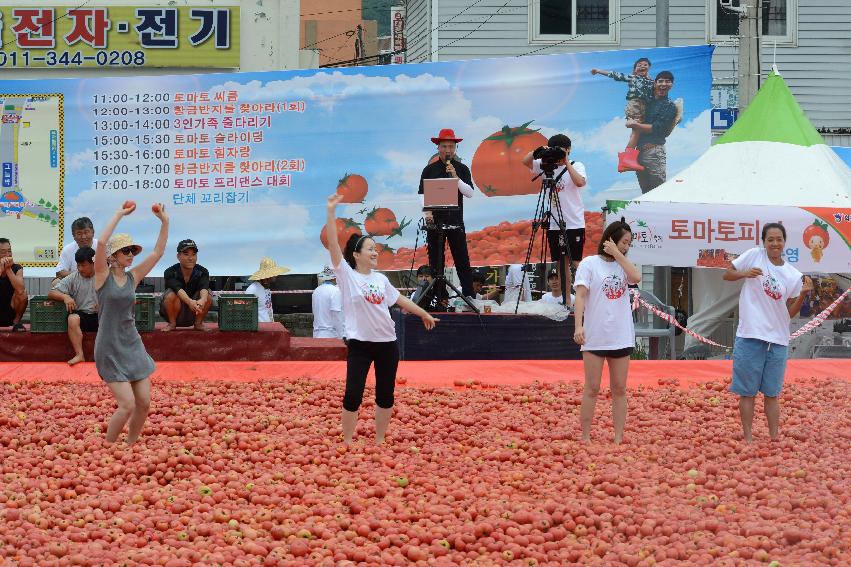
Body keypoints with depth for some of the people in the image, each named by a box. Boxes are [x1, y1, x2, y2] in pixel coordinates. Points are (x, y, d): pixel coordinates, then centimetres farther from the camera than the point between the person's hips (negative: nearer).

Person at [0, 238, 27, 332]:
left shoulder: (17, 268, -7)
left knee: (23, 293, -25)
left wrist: (8, 269, -25)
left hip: (10, 312, 1)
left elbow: (20, 290, -27)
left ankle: (16, 322, -5)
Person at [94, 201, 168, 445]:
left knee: (144, 403, 3)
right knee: (127, 404, -12)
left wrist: (165, 222, -3)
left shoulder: (132, 277, 7)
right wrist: (120, 214, -17)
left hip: (132, 345, 6)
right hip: (110, 349, -6)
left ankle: (129, 448, 21)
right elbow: (101, 242, -22)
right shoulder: (103, 275, -7)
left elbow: (158, 252, 5)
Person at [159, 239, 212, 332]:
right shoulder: (170, 272, -16)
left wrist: (202, 300, -54)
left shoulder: (202, 272, -9)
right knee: (171, 294, -31)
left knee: (208, 295, -22)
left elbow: (204, 288, -30)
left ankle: (198, 323, -2)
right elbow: (178, 289, -35)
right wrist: (189, 301, -56)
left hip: (193, 315, 2)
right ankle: (172, 324, -8)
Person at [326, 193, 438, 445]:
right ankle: (347, 443, 4)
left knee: (385, 395, 8)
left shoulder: (381, 279, 8)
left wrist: (424, 314, 30)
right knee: (353, 395, -7)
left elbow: (399, 299, 22)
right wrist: (331, 211, -23)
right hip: (360, 344, -5)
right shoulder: (347, 275, -7)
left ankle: (379, 442, 20)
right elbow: (333, 244, -16)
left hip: (387, 343, 5)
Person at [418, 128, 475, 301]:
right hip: (434, 221, 1)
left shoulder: (462, 169, 7)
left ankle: (469, 297, -3)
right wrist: (427, 212, -12)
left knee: (462, 261, -4)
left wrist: (455, 177, -13)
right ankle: (440, 297, 6)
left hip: (455, 221, -1)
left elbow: (469, 193, -2)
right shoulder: (429, 170, 7)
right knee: (436, 261, 1)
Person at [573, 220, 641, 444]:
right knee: (592, 388, -1)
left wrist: (617, 254, -6)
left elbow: (636, 277, -10)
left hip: (621, 337, 4)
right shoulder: (590, 263, -2)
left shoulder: (622, 265, 11)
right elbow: (580, 295, -7)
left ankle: (619, 438, 9)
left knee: (619, 389, 5)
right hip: (595, 337, -4)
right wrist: (578, 325, -17)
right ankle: (585, 437, 4)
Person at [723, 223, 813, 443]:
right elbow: (727, 275, 5)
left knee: (772, 393, 11)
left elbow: (790, 312, 7)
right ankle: (748, 438, 9)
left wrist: (803, 294, -9)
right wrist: (745, 273, -14)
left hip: (778, 340, 3)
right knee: (748, 391, 2)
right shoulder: (754, 255, -2)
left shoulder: (793, 275, 5)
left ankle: (775, 438, 17)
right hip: (750, 336, -3)